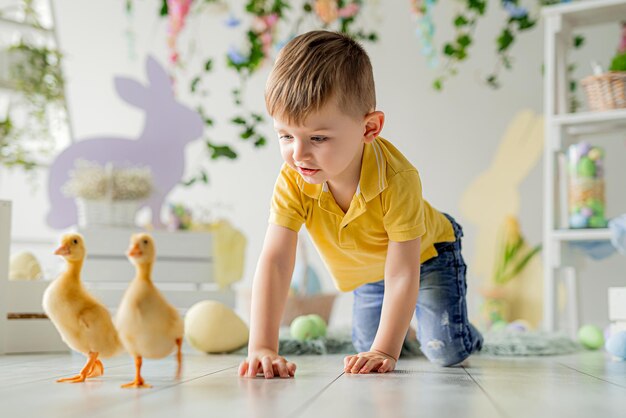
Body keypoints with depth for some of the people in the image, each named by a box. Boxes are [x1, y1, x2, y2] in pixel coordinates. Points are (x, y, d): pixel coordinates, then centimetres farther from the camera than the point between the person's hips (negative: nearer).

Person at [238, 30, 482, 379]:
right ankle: (402, 325, 37)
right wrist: (262, 347, -45)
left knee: (447, 352, -11)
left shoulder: (397, 180, -43)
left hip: (425, 253, -3)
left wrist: (385, 351, -41)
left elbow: (402, 274, -38)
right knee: (366, 347, 4)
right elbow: (273, 262, -37)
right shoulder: (292, 181, -33)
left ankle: (465, 335, 25)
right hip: (367, 269, 4)